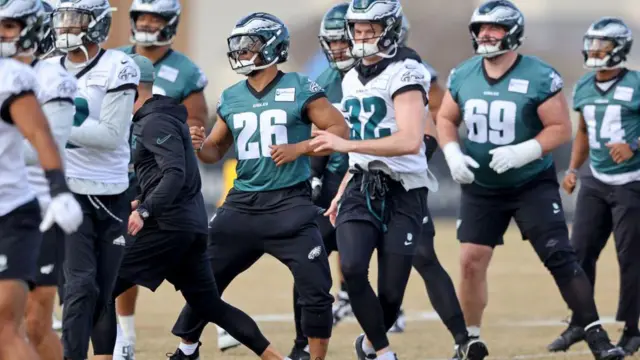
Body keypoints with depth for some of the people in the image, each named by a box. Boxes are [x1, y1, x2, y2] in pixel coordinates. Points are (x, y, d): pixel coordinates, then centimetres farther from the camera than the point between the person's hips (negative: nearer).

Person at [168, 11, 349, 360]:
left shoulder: (299, 89, -5)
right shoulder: (231, 98, 9)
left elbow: (339, 129, -5)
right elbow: (215, 151, 18)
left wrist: (298, 149, -17)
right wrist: (199, 146, -5)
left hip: (289, 204, -4)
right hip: (243, 203, 4)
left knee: (315, 289, -9)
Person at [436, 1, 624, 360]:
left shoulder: (539, 77, -16)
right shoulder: (463, 76, -1)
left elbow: (561, 128, -13)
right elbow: (446, 119, 10)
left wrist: (524, 152, -27)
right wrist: (452, 154, -9)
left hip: (532, 185, -4)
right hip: (481, 187, 4)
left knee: (560, 257, -11)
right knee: (472, 261, 2)